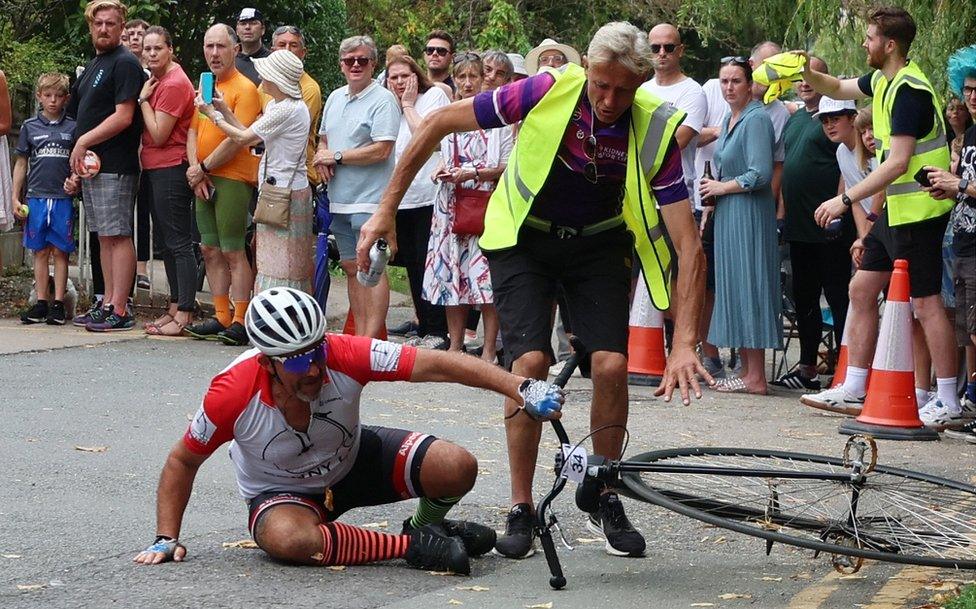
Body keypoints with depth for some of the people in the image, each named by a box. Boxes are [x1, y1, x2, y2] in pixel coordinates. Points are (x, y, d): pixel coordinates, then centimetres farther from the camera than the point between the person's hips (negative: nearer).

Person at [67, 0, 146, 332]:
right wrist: (80, 155, 11)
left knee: (117, 235, -9)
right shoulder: (94, 64, 20)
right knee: (104, 237, 12)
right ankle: (109, 304, 17)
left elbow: (123, 117, -17)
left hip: (115, 166, -10)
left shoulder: (124, 63, -10)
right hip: (91, 165, 10)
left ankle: (120, 311, -9)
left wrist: (83, 142, -14)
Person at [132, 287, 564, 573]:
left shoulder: (344, 356, -30)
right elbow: (182, 462, -15)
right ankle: (414, 547, -22)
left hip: (355, 459, 2)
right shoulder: (233, 392, -31)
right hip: (282, 492, -2)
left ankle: (428, 525, 14)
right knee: (287, 539, -39)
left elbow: (436, 366, -33)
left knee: (458, 469, -20)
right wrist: (167, 539, -16)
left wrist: (521, 388, -40)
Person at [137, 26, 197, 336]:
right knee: (166, 243, 15)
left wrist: (143, 99, -11)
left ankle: (184, 314, -10)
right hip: (154, 169, 11)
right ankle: (174, 308, 22)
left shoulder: (174, 83, -15)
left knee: (179, 243, -9)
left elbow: (159, 135, -18)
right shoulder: (156, 80, 14)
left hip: (171, 168, -11)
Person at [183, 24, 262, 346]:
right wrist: (195, 170, -2)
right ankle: (221, 318, 16)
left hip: (232, 179, -8)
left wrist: (203, 168, -11)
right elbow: (193, 132, 14)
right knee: (210, 250, 10)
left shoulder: (244, 88, -9)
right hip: (204, 180, 8)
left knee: (233, 252, -7)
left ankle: (239, 322, -5)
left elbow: (237, 140, -16)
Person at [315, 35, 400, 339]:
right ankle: (358, 335, 18)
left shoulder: (383, 100, -9)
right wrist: (322, 157, 0)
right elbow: (324, 139, 24)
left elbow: (381, 150, -18)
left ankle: (370, 340, -9)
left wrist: (337, 156, -12)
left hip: (369, 199, -8)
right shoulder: (335, 98, 16)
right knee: (351, 267, 12)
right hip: (339, 199, 8)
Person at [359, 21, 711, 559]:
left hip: (599, 244, 1)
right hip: (524, 235, -1)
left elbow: (687, 243, -24)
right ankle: (521, 509, -4)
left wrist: (685, 343, -33)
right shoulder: (548, 91, -26)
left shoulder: (655, 130, -24)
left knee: (611, 364, -16)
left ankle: (602, 495, 7)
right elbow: (439, 123, -15)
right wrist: (386, 209, -14)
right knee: (531, 362, -18)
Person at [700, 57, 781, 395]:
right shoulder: (730, 119, 15)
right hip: (727, 215, 9)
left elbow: (760, 174, -21)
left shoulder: (756, 120, -14)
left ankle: (756, 377, -4)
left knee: (748, 288, -7)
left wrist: (722, 187, -10)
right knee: (733, 289, 10)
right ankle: (745, 370, 15)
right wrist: (713, 192, 13)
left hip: (748, 214, -9)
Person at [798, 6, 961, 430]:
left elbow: (898, 163, -25)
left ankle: (947, 405, -4)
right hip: (895, 211, 10)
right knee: (862, 289, 12)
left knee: (925, 302, -8)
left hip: (918, 212, -10)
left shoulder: (909, 91, -19)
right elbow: (839, 89, 30)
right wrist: (806, 73, 10)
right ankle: (853, 390, 18)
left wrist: (846, 199, -23)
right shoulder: (883, 81, 10)